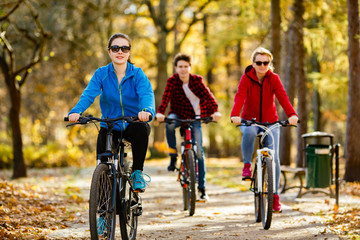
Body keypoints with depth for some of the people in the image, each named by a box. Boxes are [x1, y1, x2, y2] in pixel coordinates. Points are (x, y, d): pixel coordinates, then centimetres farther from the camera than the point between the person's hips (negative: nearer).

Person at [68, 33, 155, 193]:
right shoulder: (101, 74, -5)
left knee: (142, 129, -37)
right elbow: (89, 94, -20)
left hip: (133, 124, -2)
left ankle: (137, 173, -17)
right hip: (109, 126, 2)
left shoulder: (137, 74, -8)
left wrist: (146, 110, -51)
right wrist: (76, 111, -42)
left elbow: (147, 94, -26)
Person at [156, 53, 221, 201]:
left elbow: (208, 95, -19)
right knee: (170, 122, -37)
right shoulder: (172, 81, -9)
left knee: (199, 151, -5)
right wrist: (160, 112, -41)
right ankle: (173, 156, -19)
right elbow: (166, 97, -22)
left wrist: (215, 111, -38)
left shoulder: (197, 80, -7)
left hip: (194, 118, 0)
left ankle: (202, 188, 4)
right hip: (178, 115, 0)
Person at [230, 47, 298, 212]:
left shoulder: (273, 79, -8)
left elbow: (282, 97, -23)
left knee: (274, 157, -6)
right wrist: (235, 115, -46)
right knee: (249, 132, -38)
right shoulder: (246, 78, -11)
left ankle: (275, 195, 6)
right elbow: (239, 97, -26)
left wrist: (292, 115, -42)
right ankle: (247, 166, -19)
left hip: (270, 122, 1)